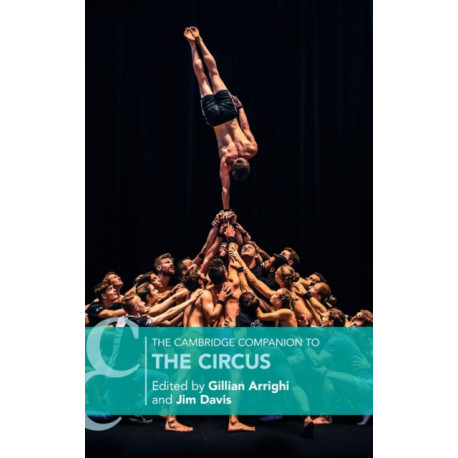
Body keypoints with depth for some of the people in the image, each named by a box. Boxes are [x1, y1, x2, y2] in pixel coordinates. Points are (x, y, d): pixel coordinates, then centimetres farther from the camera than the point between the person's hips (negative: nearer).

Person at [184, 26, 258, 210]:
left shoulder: (252, 149, -16)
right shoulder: (225, 160, -19)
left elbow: (245, 128, -1)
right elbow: (225, 189, -14)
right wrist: (226, 212, -12)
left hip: (227, 110, 1)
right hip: (215, 115, -1)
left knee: (213, 72, 16)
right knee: (202, 78, 14)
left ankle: (199, 42, 26)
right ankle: (193, 44, 22)